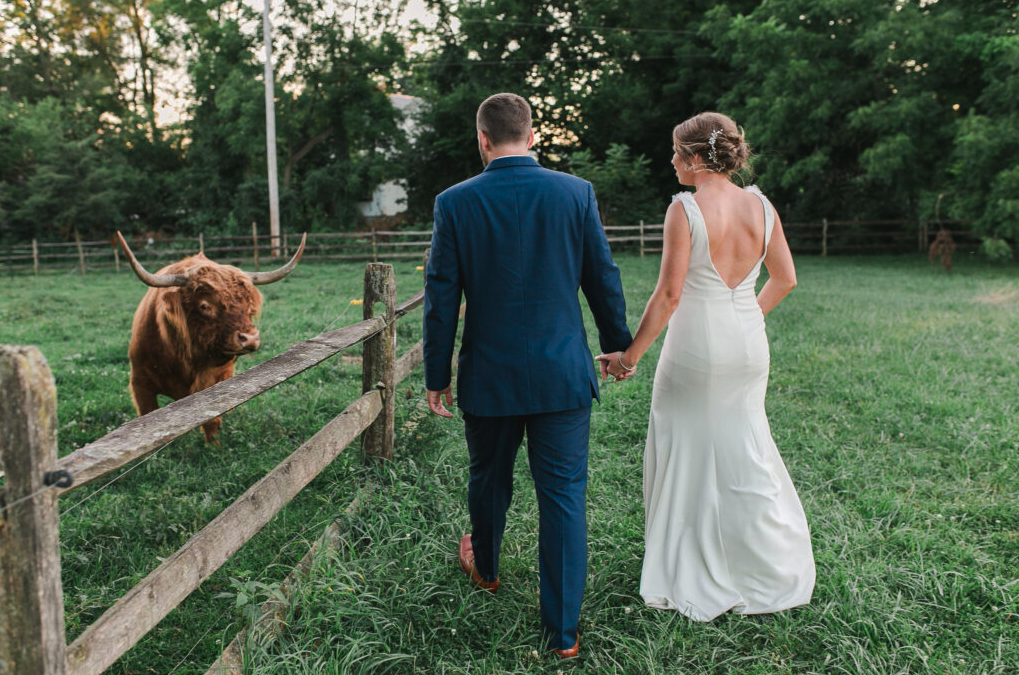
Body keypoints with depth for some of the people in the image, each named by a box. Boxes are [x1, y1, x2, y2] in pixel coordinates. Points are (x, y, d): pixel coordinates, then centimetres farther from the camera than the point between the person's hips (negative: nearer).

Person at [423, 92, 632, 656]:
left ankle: (485, 567, 49)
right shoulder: (576, 193, -5)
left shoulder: (455, 203, -7)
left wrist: (437, 375, 5)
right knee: (564, 495, 7)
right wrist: (617, 345, 16)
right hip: (563, 375, 0)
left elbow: (441, 298, -5)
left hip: (488, 376, 1)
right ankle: (563, 630, 15)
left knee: (488, 479, 22)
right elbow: (603, 279, 1)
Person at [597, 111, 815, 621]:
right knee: (744, 450, 18)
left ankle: (690, 577, 22)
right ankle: (771, 570, 30)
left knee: (688, 453, 9)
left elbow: (669, 294, -17)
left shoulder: (685, 209, -14)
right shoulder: (761, 206, 3)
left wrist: (630, 355, -9)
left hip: (696, 344, -5)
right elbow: (785, 278, 10)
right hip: (749, 346, 6)